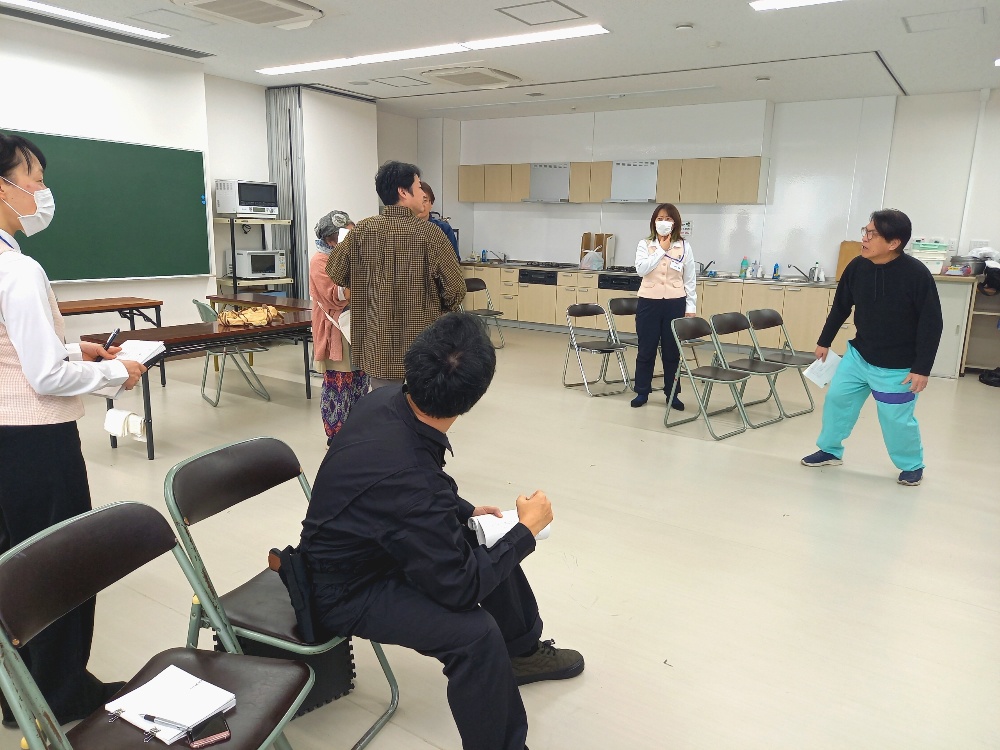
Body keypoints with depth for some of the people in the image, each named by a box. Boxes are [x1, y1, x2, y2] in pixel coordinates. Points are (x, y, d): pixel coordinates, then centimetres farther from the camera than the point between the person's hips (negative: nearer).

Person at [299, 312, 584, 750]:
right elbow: (460, 587, -26)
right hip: (347, 592, -9)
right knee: (475, 631, -28)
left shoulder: (382, 403, -15)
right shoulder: (408, 478, -39)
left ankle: (523, 651, 38)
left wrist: (466, 512, 6)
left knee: (485, 543, 15)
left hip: (353, 552, 9)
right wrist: (527, 530, -16)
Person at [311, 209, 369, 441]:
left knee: (360, 381, 13)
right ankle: (335, 437, 10)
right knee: (338, 384, -2)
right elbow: (336, 298, -20)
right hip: (336, 333, -8)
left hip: (356, 328, 8)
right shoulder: (320, 261, -11)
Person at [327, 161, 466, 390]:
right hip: (422, 347, -3)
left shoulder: (363, 230, -2)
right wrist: (437, 311, 9)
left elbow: (336, 272, 7)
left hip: (378, 344, 4)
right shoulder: (428, 233, -12)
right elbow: (455, 289, -11)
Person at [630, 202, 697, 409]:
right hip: (649, 303, 0)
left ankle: (672, 394, 19)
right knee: (646, 350, 6)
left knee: (672, 351, 7)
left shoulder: (684, 247, 3)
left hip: (675, 304, 0)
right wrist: (662, 249, -14)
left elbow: (689, 280, 5)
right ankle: (642, 392, 19)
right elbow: (641, 269, -15)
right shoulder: (645, 244, 2)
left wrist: (690, 307, 2)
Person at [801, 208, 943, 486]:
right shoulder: (857, 266, -9)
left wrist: (922, 368, -17)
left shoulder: (917, 274, -22)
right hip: (858, 355, 5)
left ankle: (912, 465, 30)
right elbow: (840, 307, 7)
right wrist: (824, 341, 14)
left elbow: (931, 324, -16)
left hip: (897, 367, -5)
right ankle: (830, 451, 30)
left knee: (896, 420, 3)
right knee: (837, 400, 9)